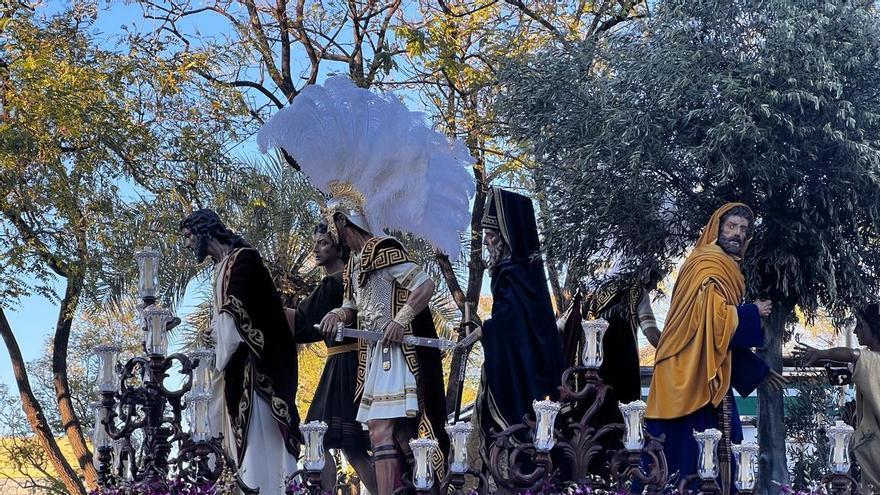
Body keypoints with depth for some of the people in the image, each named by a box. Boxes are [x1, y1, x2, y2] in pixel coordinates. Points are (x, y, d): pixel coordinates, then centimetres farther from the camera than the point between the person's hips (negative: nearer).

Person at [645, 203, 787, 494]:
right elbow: (714, 315, -24)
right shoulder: (710, 265, -9)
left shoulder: (724, 266, 22)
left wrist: (758, 370, 21)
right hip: (696, 373, -10)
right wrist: (753, 313, -7)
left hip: (705, 372, 10)